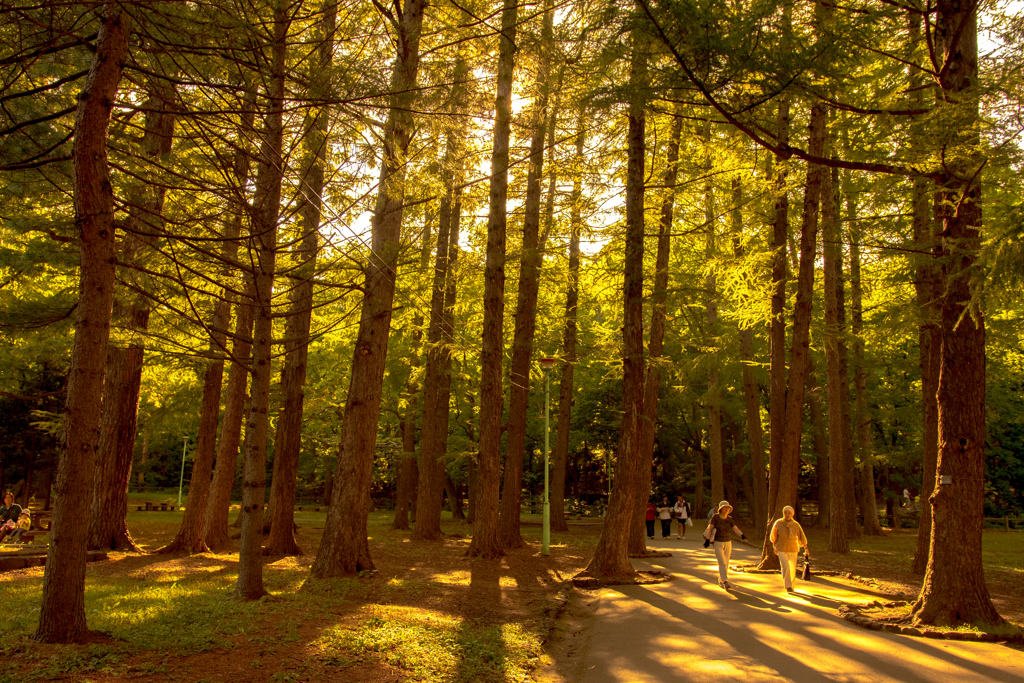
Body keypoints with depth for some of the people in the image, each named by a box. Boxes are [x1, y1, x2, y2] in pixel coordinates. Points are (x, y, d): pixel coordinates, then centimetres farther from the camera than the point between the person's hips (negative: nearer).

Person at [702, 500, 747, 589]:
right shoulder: (715, 517, -11)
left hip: (728, 543, 4)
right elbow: (710, 528, -12)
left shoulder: (730, 520, 0)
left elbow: (736, 529, -11)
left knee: (725, 564, 10)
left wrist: (742, 535, -31)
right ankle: (725, 582, -22)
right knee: (722, 563, -15)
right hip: (717, 543, -4)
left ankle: (720, 581, 27)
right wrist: (707, 540, -19)